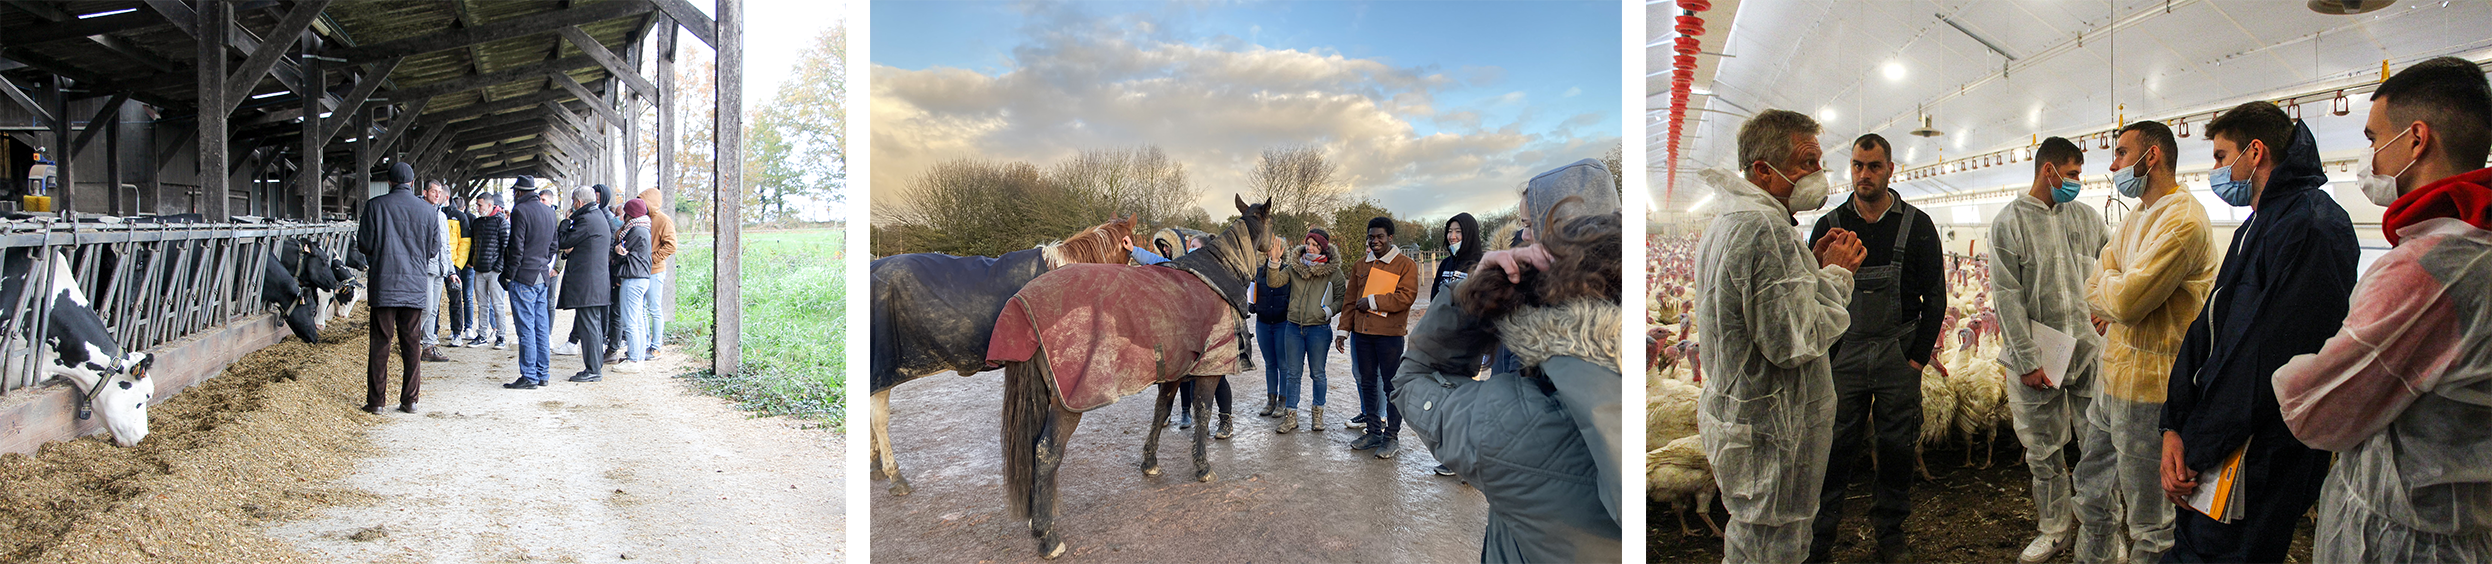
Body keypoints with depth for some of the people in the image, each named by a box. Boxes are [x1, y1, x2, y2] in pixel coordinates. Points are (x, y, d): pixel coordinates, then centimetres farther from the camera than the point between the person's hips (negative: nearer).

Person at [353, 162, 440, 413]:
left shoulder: (375, 206, -4)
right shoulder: (428, 210, 1)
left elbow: (364, 244, -4)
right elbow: (434, 248, 5)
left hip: (383, 284, -1)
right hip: (416, 284, 1)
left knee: (380, 343, 4)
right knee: (411, 343, 7)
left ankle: (375, 400, 6)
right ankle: (410, 400, 9)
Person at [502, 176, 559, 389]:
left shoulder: (520, 210, -12)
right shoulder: (548, 211, 13)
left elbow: (516, 247, -14)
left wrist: (510, 273, -7)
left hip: (524, 276, -8)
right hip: (542, 276, 8)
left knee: (526, 328, -5)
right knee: (541, 327, 10)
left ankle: (529, 377, -4)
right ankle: (542, 373, 14)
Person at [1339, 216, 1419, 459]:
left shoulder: (1406, 265, -2)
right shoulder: (1360, 266, 15)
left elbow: (1407, 296, -14)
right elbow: (1350, 300, 17)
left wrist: (1373, 301, -14)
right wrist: (1343, 329, 11)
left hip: (1390, 334, -6)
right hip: (1362, 332, 6)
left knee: (1391, 385, -2)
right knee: (1367, 383, 11)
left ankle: (1392, 436, 5)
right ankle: (1373, 431, 20)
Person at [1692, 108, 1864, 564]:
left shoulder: (1723, 225, 12)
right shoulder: (1767, 231, -23)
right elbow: (1794, 341, -25)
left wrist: (1812, 266, 6)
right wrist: (1835, 274, -13)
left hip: (1734, 416, 11)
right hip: (1771, 434, -11)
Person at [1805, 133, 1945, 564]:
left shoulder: (1917, 226, 3)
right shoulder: (1829, 226, 5)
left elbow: (1934, 297, 3)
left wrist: (1918, 356, -4)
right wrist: (1820, 357, -1)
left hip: (1898, 355, 0)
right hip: (1843, 355, 0)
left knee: (1897, 448, 6)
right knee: (1833, 448, 0)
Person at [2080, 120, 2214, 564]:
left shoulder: (2183, 220, -18)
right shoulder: (2137, 218, 16)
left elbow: (2125, 301, -24)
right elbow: (2092, 293, 12)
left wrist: (2106, 283, -3)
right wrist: (2116, 290, -9)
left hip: (2147, 389, -10)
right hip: (2113, 378, 10)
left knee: (2151, 526, 1)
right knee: (2092, 499, 22)